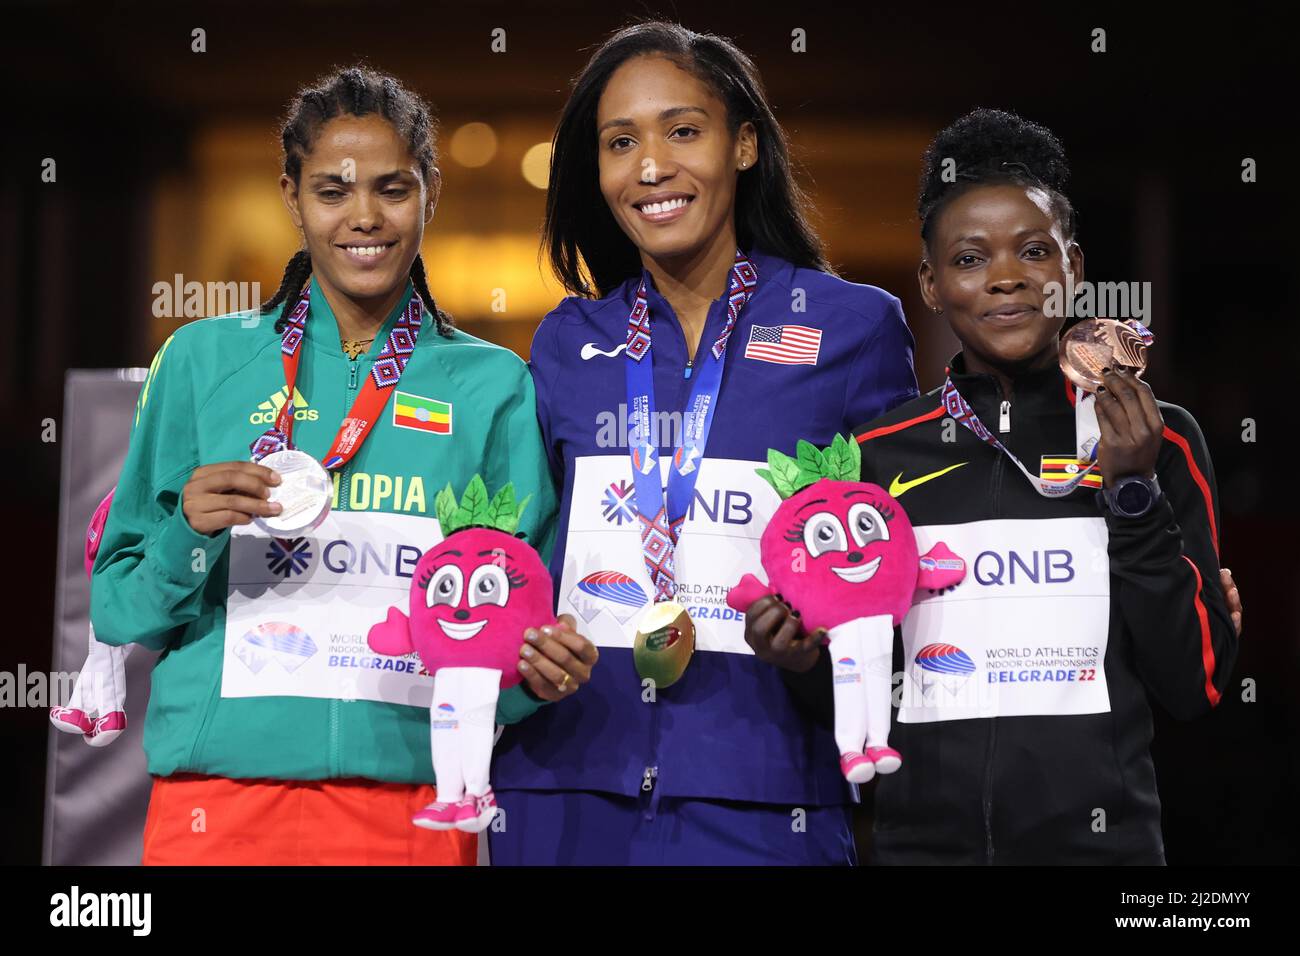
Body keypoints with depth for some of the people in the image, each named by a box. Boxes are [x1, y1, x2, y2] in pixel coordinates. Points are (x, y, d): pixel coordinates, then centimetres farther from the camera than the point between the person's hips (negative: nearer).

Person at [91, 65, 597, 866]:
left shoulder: (490, 385, 5)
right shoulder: (204, 360, 4)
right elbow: (119, 611, 5)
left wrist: (538, 673, -16)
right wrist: (190, 535, -15)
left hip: (414, 807, 1)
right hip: (220, 797, 0)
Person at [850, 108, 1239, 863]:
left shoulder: (1156, 441, -4)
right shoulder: (880, 454, -1)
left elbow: (1196, 688, -6)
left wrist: (1134, 495, -15)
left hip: (1104, 840, -1)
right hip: (922, 839, 1)